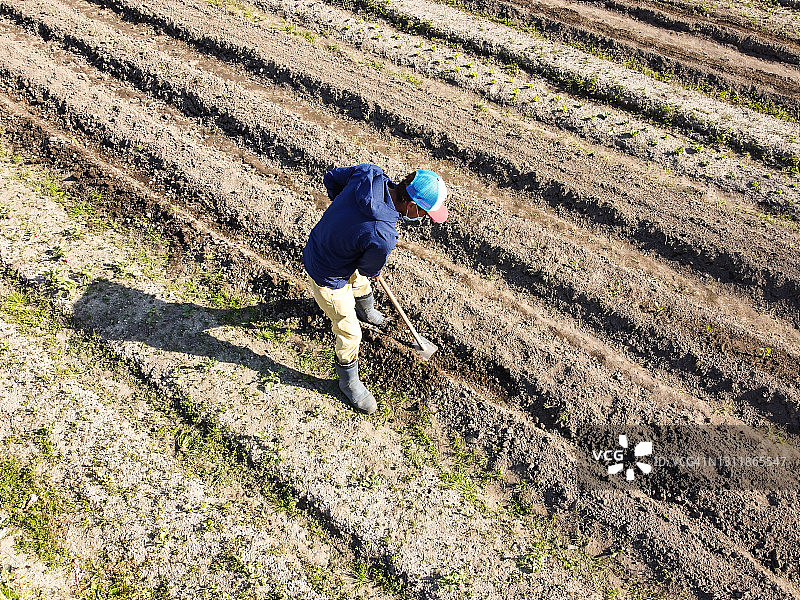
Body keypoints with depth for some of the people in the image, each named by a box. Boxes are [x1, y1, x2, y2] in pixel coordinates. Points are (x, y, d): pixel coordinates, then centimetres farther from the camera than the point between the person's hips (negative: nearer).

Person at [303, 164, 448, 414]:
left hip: (319, 242, 8)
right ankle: (348, 381, 38)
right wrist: (375, 272, 8)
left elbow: (331, 178, -1)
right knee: (349, 332, 12)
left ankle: (365, 309, 71)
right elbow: (370, 268, -16)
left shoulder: (370, 173, -21)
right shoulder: (382, 238, -40)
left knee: (359, 281, 37)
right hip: (328, 278, -8)